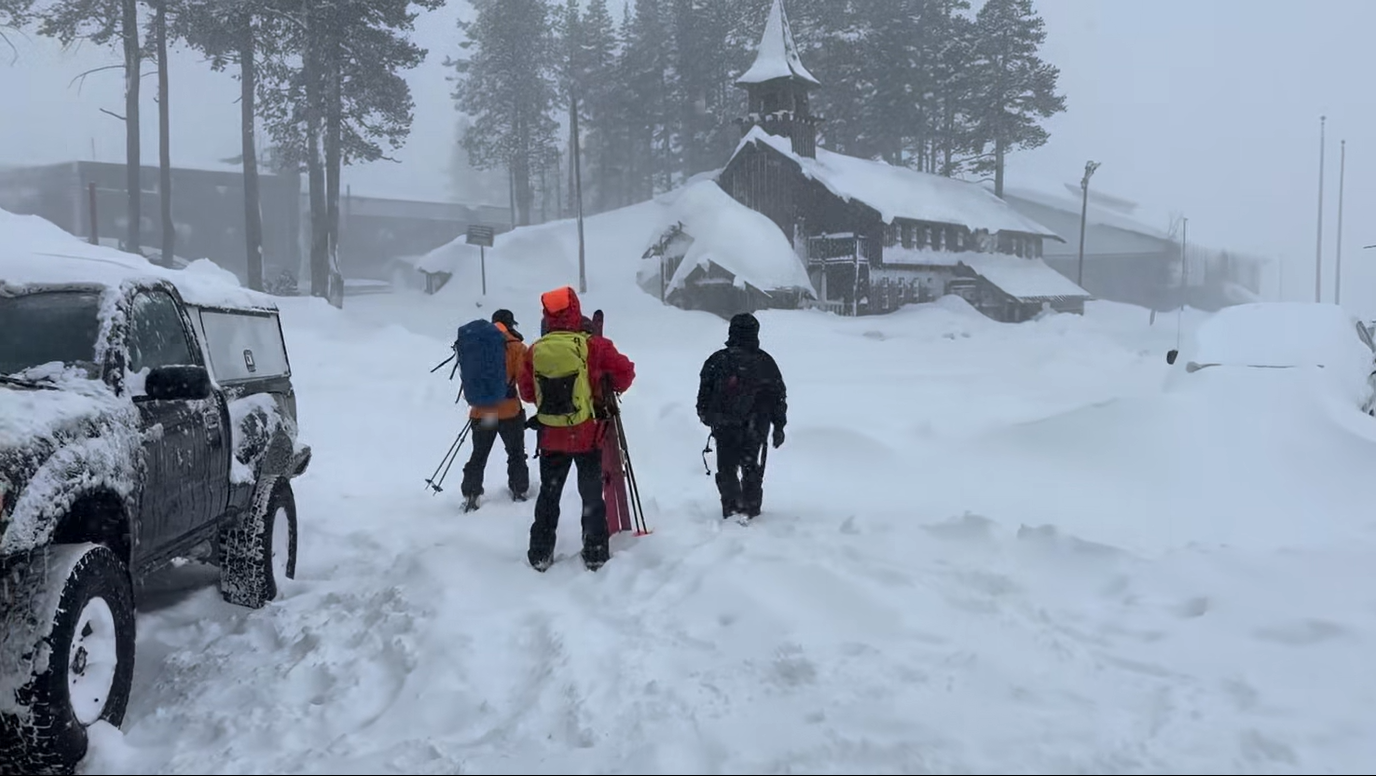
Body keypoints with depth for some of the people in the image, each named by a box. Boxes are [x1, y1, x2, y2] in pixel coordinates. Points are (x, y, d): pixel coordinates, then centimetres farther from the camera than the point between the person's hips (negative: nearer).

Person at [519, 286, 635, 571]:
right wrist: (610, 387, 13)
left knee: (548, 494, 16)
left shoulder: (535, 351, -5)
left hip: (550, 436, 2)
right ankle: (596, 554, 14)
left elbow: (527, 392, 4)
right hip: (587, 435, -2)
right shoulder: (593, 345, -12)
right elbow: (625, 371, -7)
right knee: (591, 495, 11)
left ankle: (540, 554, 20)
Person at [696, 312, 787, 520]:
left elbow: (704, 391, 3)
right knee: (751, 468, 16)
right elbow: (779, 396, 5)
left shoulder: (717, 360, -3)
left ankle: (732, 508, -2)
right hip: (756, 427, 1)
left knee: (726, 468, 9)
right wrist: (779, 426, 12)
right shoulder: (765, 362, 0)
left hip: (725, 427, -1)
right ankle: (751, 510, 18)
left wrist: (705, 415, 18)